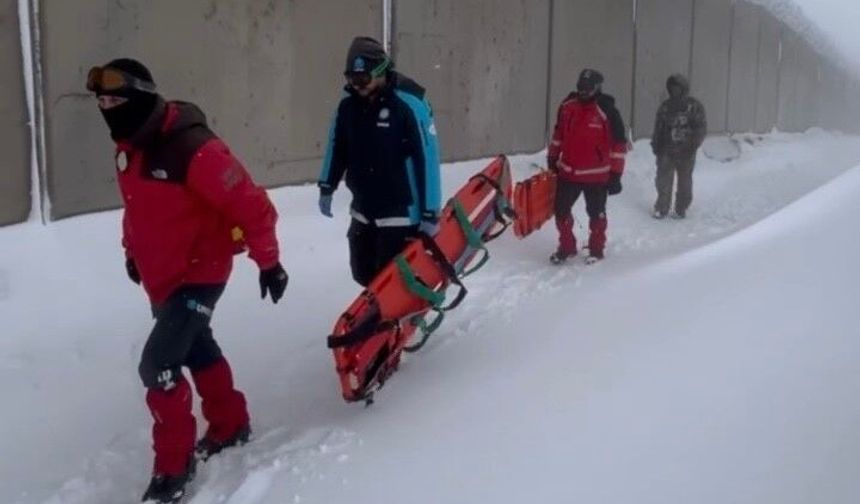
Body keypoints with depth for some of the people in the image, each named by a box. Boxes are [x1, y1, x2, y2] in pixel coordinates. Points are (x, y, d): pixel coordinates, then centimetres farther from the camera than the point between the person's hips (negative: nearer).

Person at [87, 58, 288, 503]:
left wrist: (268, 262, -17)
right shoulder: (129, 147, 1)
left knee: (157, 364, -11)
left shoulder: (192, 149, -27)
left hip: (199, 275, -9)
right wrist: (133, 252, 26)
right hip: (160, 279, 9)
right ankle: (230, 426, 40)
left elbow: (251, 205, -23)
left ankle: (173, 465, 7)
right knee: (199, 351, 20)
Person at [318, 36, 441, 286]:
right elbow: (336, 145, 17)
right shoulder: (348, 105, 1)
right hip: (363, 211, 6)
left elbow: (428, 158, -17)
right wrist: (327, 187, 17)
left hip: (400, 213, -6)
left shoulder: (409, 104, -17)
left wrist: (430, 212, -17)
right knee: (363, 273, 16)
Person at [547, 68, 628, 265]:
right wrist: (552, 158, 20)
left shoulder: (607, 111, -14)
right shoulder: (567, 106, 2)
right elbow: (558, 133, 16)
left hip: (596, 175, -5)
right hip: (568, 171, 5)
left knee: (596, 213, 11)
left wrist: (615, 174, -12)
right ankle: (566, 247, 25)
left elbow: (619, 144, -11)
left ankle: (596, 249, 27)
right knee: (561, 209, 8)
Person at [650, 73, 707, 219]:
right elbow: (658, 128, 13)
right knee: (663, 180, -1)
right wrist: (655, 145, 5)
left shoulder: (694, 106, -2)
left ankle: (681, 209, 18)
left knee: (684, 181, 8)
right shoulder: (666, 106, 9)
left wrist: (694, 144, -15)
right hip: (666, 151, 2)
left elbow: (701, 127, -4)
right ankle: (661, 208, 9)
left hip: (686, 152, -2)